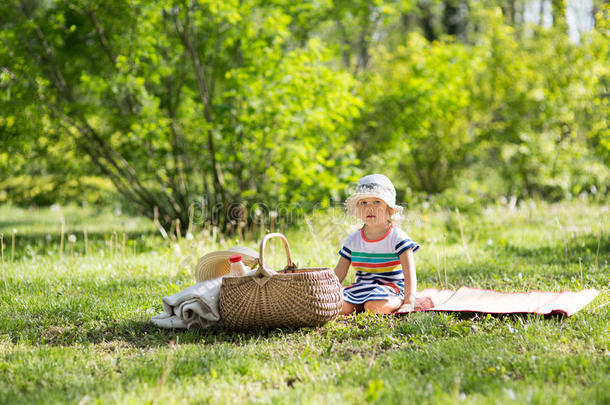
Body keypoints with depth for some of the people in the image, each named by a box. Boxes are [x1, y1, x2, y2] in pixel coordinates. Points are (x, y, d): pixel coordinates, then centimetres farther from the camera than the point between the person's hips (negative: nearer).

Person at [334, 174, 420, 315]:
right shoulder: (353, 240, 8)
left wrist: (409, 302, -25)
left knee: (375, 307, -36)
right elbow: (338, 273, 11)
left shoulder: (397, 237, -5)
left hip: (391, 287, -4)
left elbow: (409, 274, -13)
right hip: (362, 287, 4)